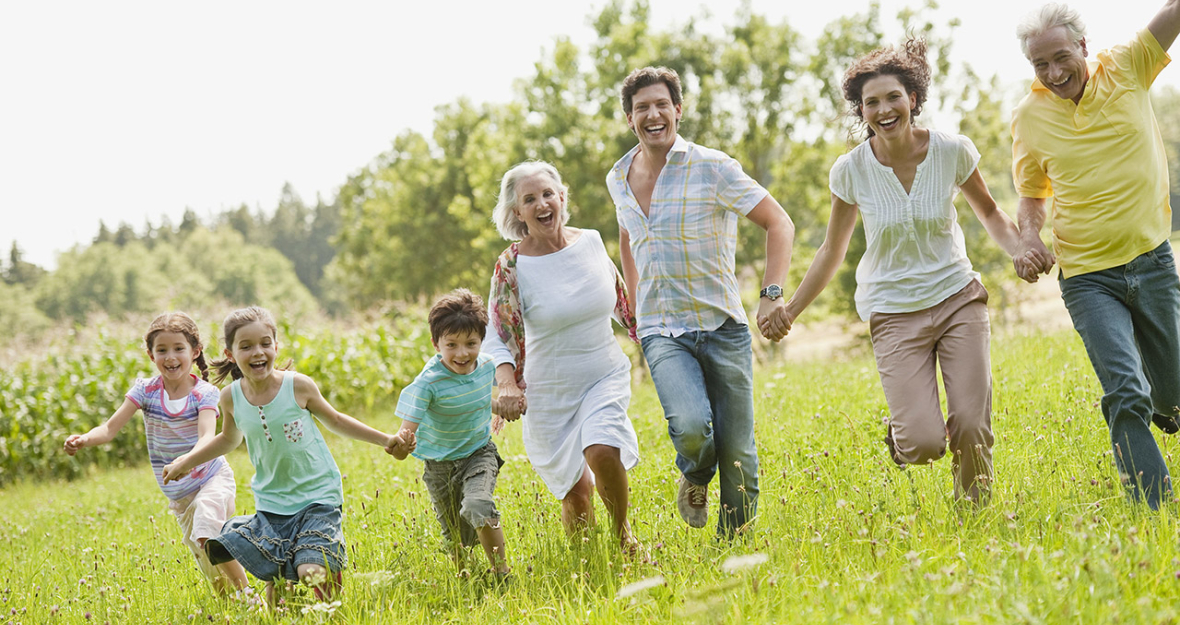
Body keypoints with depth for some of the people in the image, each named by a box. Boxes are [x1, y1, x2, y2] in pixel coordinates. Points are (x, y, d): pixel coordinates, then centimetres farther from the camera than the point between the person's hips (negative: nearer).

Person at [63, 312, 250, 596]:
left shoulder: (204, 393, -16)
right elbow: (110, 428, -14)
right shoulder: (145, 390, -7)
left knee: (207, 534, -30)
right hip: (179, 495, 4)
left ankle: (247, 595, -15)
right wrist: (84, 439, -37)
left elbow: (207, 438, -32)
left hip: (211, 478, -4)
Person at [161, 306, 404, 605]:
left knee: (313, 574, -19)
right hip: (271, 505, 3)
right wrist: (185, 462, 16)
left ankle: (333, 568, 13)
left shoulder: (297, 386, -11)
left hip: (316, 497, -3)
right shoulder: (231, 397, -2)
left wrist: (384, 439, 5)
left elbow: (335, 420, 7)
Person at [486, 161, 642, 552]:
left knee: (602, 452, -25)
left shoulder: (591, 242, -3)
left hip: (606, 377, 1)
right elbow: (499, 338, -11)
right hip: (550, 392, -1)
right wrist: (507, 385, -28)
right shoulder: (511, 267, -13)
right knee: (576, 491, 3)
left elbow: (621, 301, 14)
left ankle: (622, 532, 2)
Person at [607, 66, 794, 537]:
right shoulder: (619, 179, 9)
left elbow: (779, 223, -5)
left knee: (735, 451, 0)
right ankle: (695, 480, 11)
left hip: (723, 326, -1)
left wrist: (772, 295, -17)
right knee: (691, 428, -24)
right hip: (662, 332, 2)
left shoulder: (712, 168, -6)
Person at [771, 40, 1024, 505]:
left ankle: (974, 511, 18)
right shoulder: (851, 170, -7)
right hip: (894, 313, -1)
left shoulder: (952, 151, -7)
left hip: (958, 299, 1)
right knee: (924, 443, -17)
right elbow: (832, 251, 6)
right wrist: (790, 310, 3)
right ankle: (899, 434, 21)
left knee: (972, 429, -11)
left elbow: (989, 213, 11)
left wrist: (1024, 251, -8)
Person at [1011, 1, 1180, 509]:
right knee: (1127, 393, -17)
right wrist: (1028, 238, -7)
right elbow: (1031, 196, 12)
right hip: (1087, 277, -1)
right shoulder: (1028, 118, -1)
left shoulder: (1127, 70, -3)